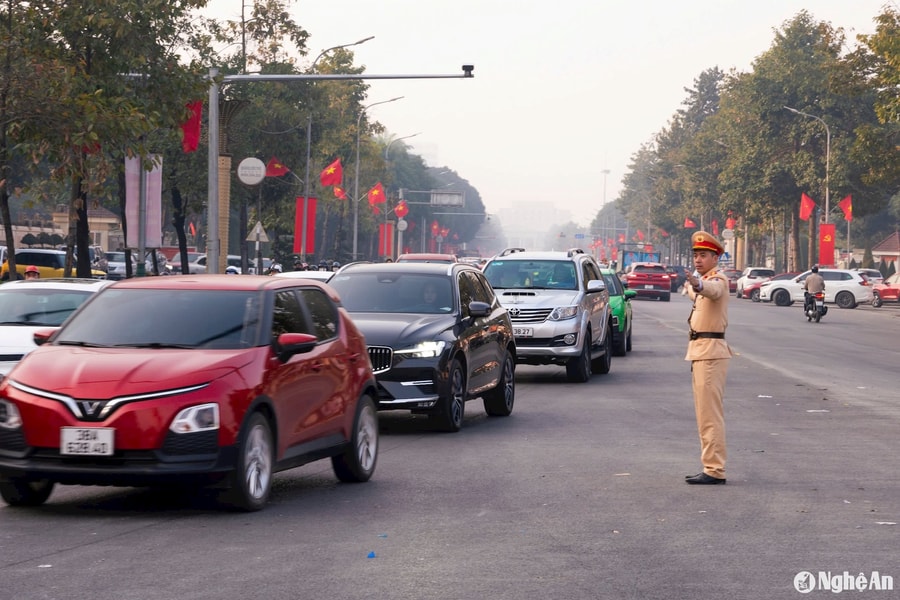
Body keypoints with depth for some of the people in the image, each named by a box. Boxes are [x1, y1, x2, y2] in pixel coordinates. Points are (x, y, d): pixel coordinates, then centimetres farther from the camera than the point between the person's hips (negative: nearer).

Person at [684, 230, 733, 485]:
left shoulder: (718, 280, -12)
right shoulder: (705, 281, 19)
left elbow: (712, 290, -38)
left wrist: (698, 284, -59)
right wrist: (690, 287, 66)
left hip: (710, 350, -11)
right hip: (700, 350, 11)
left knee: (710, 414, -13)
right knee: (705, 413, 11)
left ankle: (714, 470, -14)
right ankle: (711, 467, 15)